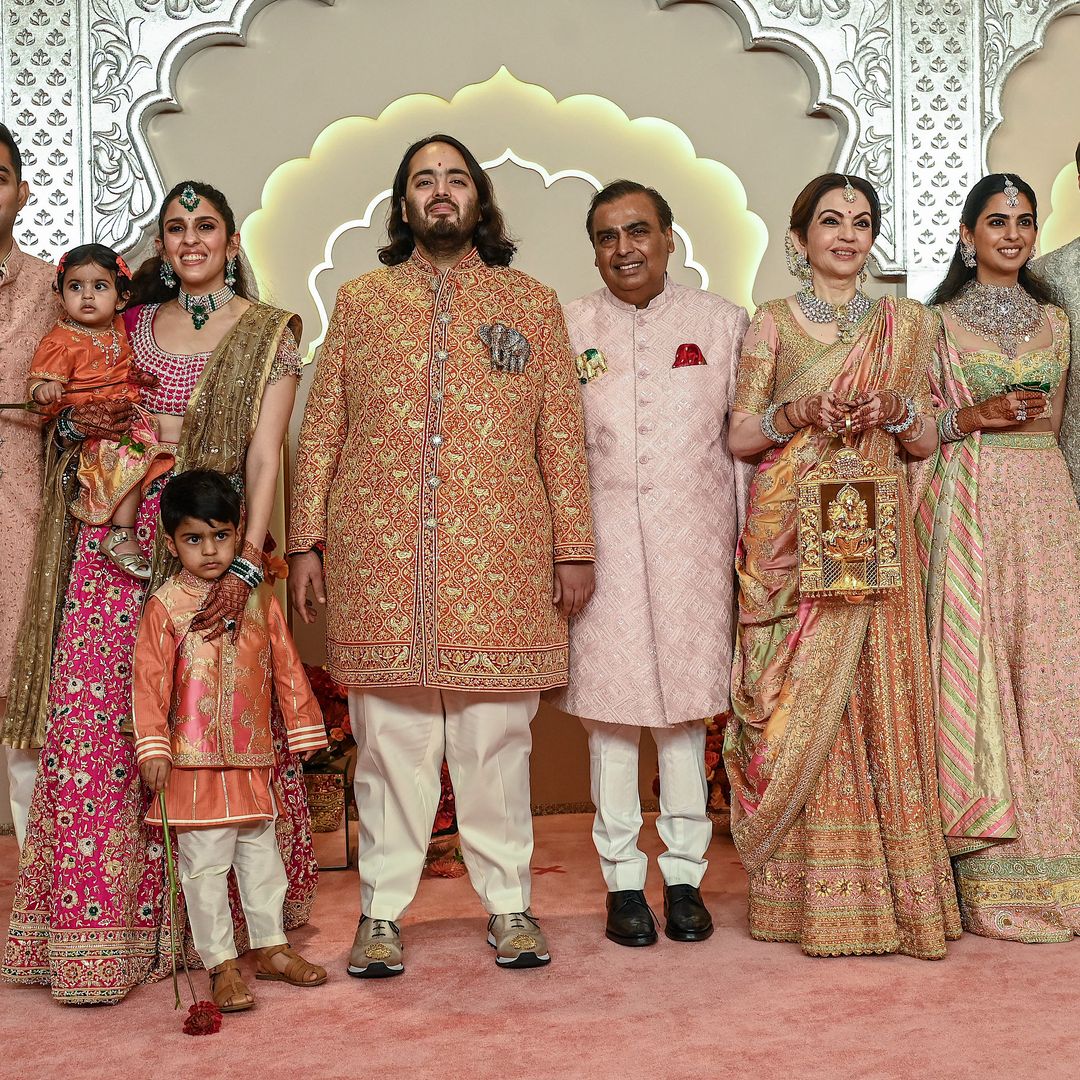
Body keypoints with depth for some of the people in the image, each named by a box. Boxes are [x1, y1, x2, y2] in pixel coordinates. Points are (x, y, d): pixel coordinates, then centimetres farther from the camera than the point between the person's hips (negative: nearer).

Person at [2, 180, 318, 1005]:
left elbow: (264, 456, -4)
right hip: (114, 534, 3)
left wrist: (247, 565, -16)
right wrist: (80, 420, -2)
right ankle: (97, 931, 2)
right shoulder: (133, 323, 17)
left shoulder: (265, 333, 5)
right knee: (91, 714, -5)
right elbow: (85, 414, 23)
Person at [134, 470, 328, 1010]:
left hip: (252, 758, 4)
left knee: (261, 855, 15)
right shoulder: (165, 606, -6)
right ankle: (222, 965, 10)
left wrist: (304, 727, 12)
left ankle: (270, 946, 28)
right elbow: (149, 680, -8)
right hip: (193, 763, -4)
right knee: (205, 865, 1)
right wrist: (152, 746, -14)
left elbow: (286, 667, 10)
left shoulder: (259, 598, 6)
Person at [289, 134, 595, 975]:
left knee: (498, 733, 3)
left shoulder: (533, 303, 12)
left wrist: (574, 548, 2)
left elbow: (563, 434, 7)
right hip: (380, 553, 0)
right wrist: (307, 541, 2)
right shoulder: (360, 301, 13)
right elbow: (322, 430, 10)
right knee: (390, 732, 3)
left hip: (500, 555, 0)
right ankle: (382, 911, 14)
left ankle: (508, 903, 16)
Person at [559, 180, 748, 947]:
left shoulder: (721, 322, 8)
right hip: (603, 537, 0)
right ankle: (623, 879, 14)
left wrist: (748, 536, 4)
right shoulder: (569, 328, 8)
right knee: (609, 704, 2)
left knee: (687, 703, 4)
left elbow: (744, 437, 8)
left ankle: (685, 875, 16)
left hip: (693, 537, 0)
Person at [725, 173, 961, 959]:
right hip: (791, 534, -1)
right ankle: (814, 895, 5)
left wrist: (897, 411, -9)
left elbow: (928, 443, 11)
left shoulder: (906, 324, 13)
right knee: (801, 702, -4)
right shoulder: (772, 323, 7)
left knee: (879, 696, -2)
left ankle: (890, 890, 7)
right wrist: (796, 413, -15)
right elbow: (740, 436, 3)